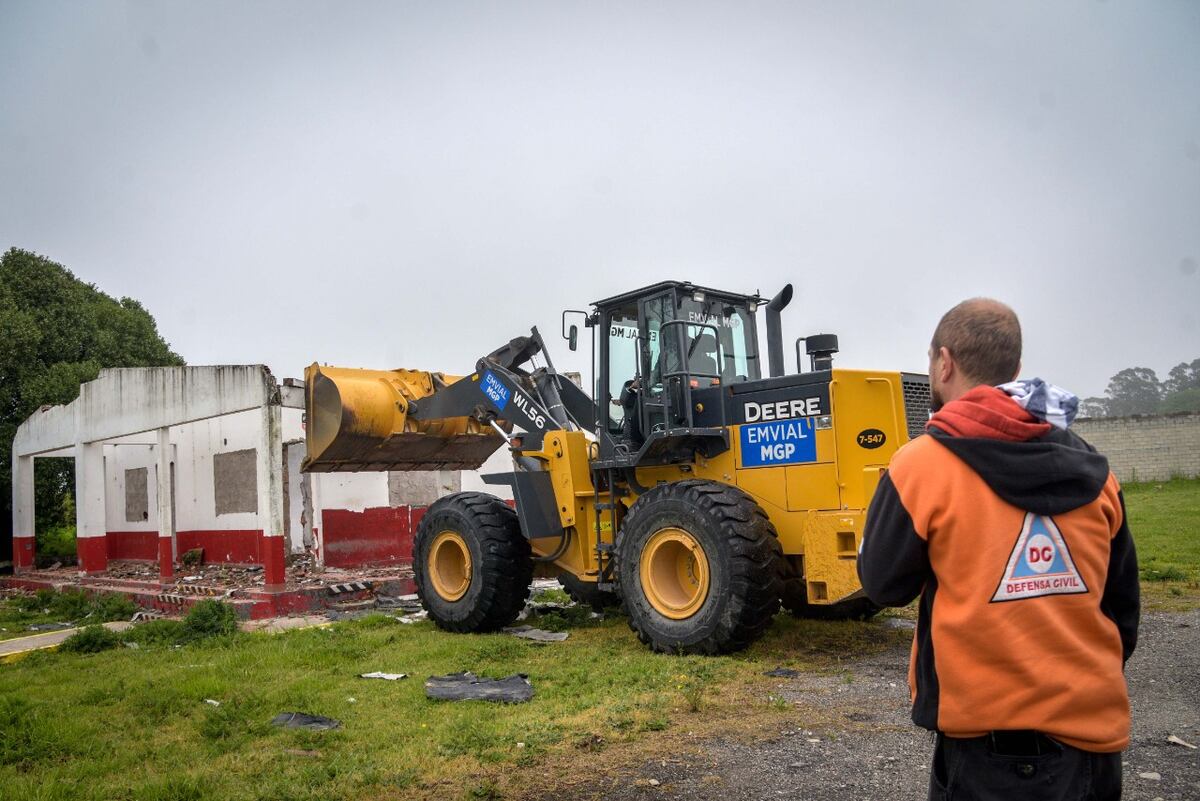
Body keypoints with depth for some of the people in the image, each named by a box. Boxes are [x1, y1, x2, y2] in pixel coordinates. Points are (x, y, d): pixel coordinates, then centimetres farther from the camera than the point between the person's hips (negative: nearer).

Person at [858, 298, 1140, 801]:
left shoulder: (922, 464, -13)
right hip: (1096, 730, 5)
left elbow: (883, 585, -3)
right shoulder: (1092, 471, 2)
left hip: (993, 744, -5)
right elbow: (1121, 606, 10)